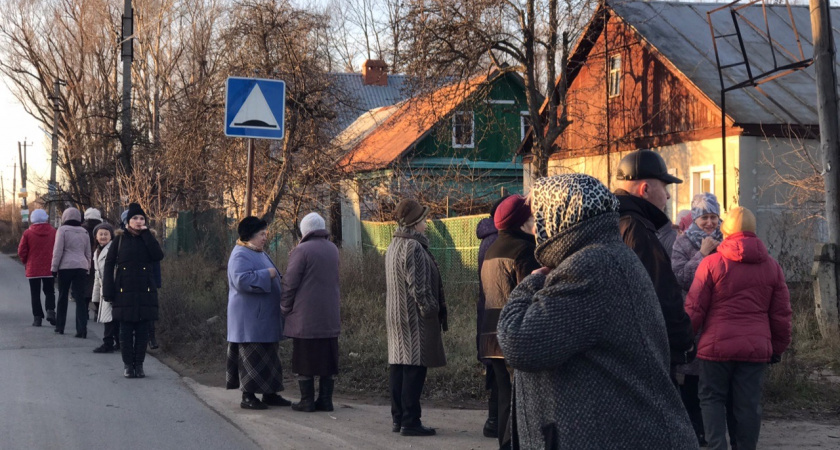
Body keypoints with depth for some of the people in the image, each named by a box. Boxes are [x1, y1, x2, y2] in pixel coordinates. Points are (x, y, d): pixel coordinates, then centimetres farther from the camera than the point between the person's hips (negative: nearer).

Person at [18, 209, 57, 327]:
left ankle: (37, 317, 1)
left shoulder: (28, 233, -5)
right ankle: (50, 311, -10)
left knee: (35, 294, 6)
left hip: (33, 269, -1)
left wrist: (26, 262, 14)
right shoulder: (53, 232, -4)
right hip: (49, 268, 1)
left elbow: (21, 251, -5)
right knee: (49, 292, 12)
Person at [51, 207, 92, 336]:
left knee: (63, 297, 11)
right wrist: (87, 268, 20)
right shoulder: (84, 233, 12)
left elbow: (58, 251, -6)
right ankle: (82, 330, -10)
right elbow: (88, 253, 15)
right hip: (81, 267, 3)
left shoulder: (62, 230, -2)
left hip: (65, 267, -3)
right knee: (80, 298, -1)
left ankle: (60, 327, 19)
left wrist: (54, 267, -1)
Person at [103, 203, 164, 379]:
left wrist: (146, 233, -10)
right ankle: (128, 365, 11)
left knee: (142, 330, 4)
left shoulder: (148, 239, 8)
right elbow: (109, 264, 1)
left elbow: (158, 256, -11)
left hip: (145, 291, 2)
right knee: (126, 330, 2)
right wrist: (108, 291, -7)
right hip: (124, 291, -1)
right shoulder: (120, 240, 3)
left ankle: (139, 364, 13)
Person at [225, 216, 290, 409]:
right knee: (252, 356, -6)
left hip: (265, 317, 10)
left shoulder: (260, 253, 17)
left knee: (268, 356, 12)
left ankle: (269, 394, 18)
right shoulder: (240, 255, -14)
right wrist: (267, 274, -22)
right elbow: (241, 280, -29)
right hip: (250, 318, -10)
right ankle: (248, 396, -1)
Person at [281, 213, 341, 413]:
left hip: (305, 317, -6)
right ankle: (325, 399, 9)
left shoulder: (302, 250, -11)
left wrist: (285, 308, 1)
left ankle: (307, 400, 3)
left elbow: (290, 283, -10)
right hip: (329, 316, 6)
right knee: (328, 358, 8)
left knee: (305, 358, 1)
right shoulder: (333, 250, 9)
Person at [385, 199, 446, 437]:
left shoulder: (393, 246, 15)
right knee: (414, 369, -7)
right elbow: (418, 285, -20)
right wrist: (431, 310, -13)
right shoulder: (413, 247, -16)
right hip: (414, 316, -10)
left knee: (399, 367, 11)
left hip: (396, 315, 10)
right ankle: (410, 422, -6)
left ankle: (398, 418, 16)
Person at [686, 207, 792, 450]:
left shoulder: (711, 263, -5)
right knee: (749, 403, 8)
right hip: (756, 347, 3)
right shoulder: (772, 266, 7)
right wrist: (778, 347, 20)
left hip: (717, 345, -3)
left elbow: (694, 309, -4)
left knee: (712, 398, 8)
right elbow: (781, 314, 10)